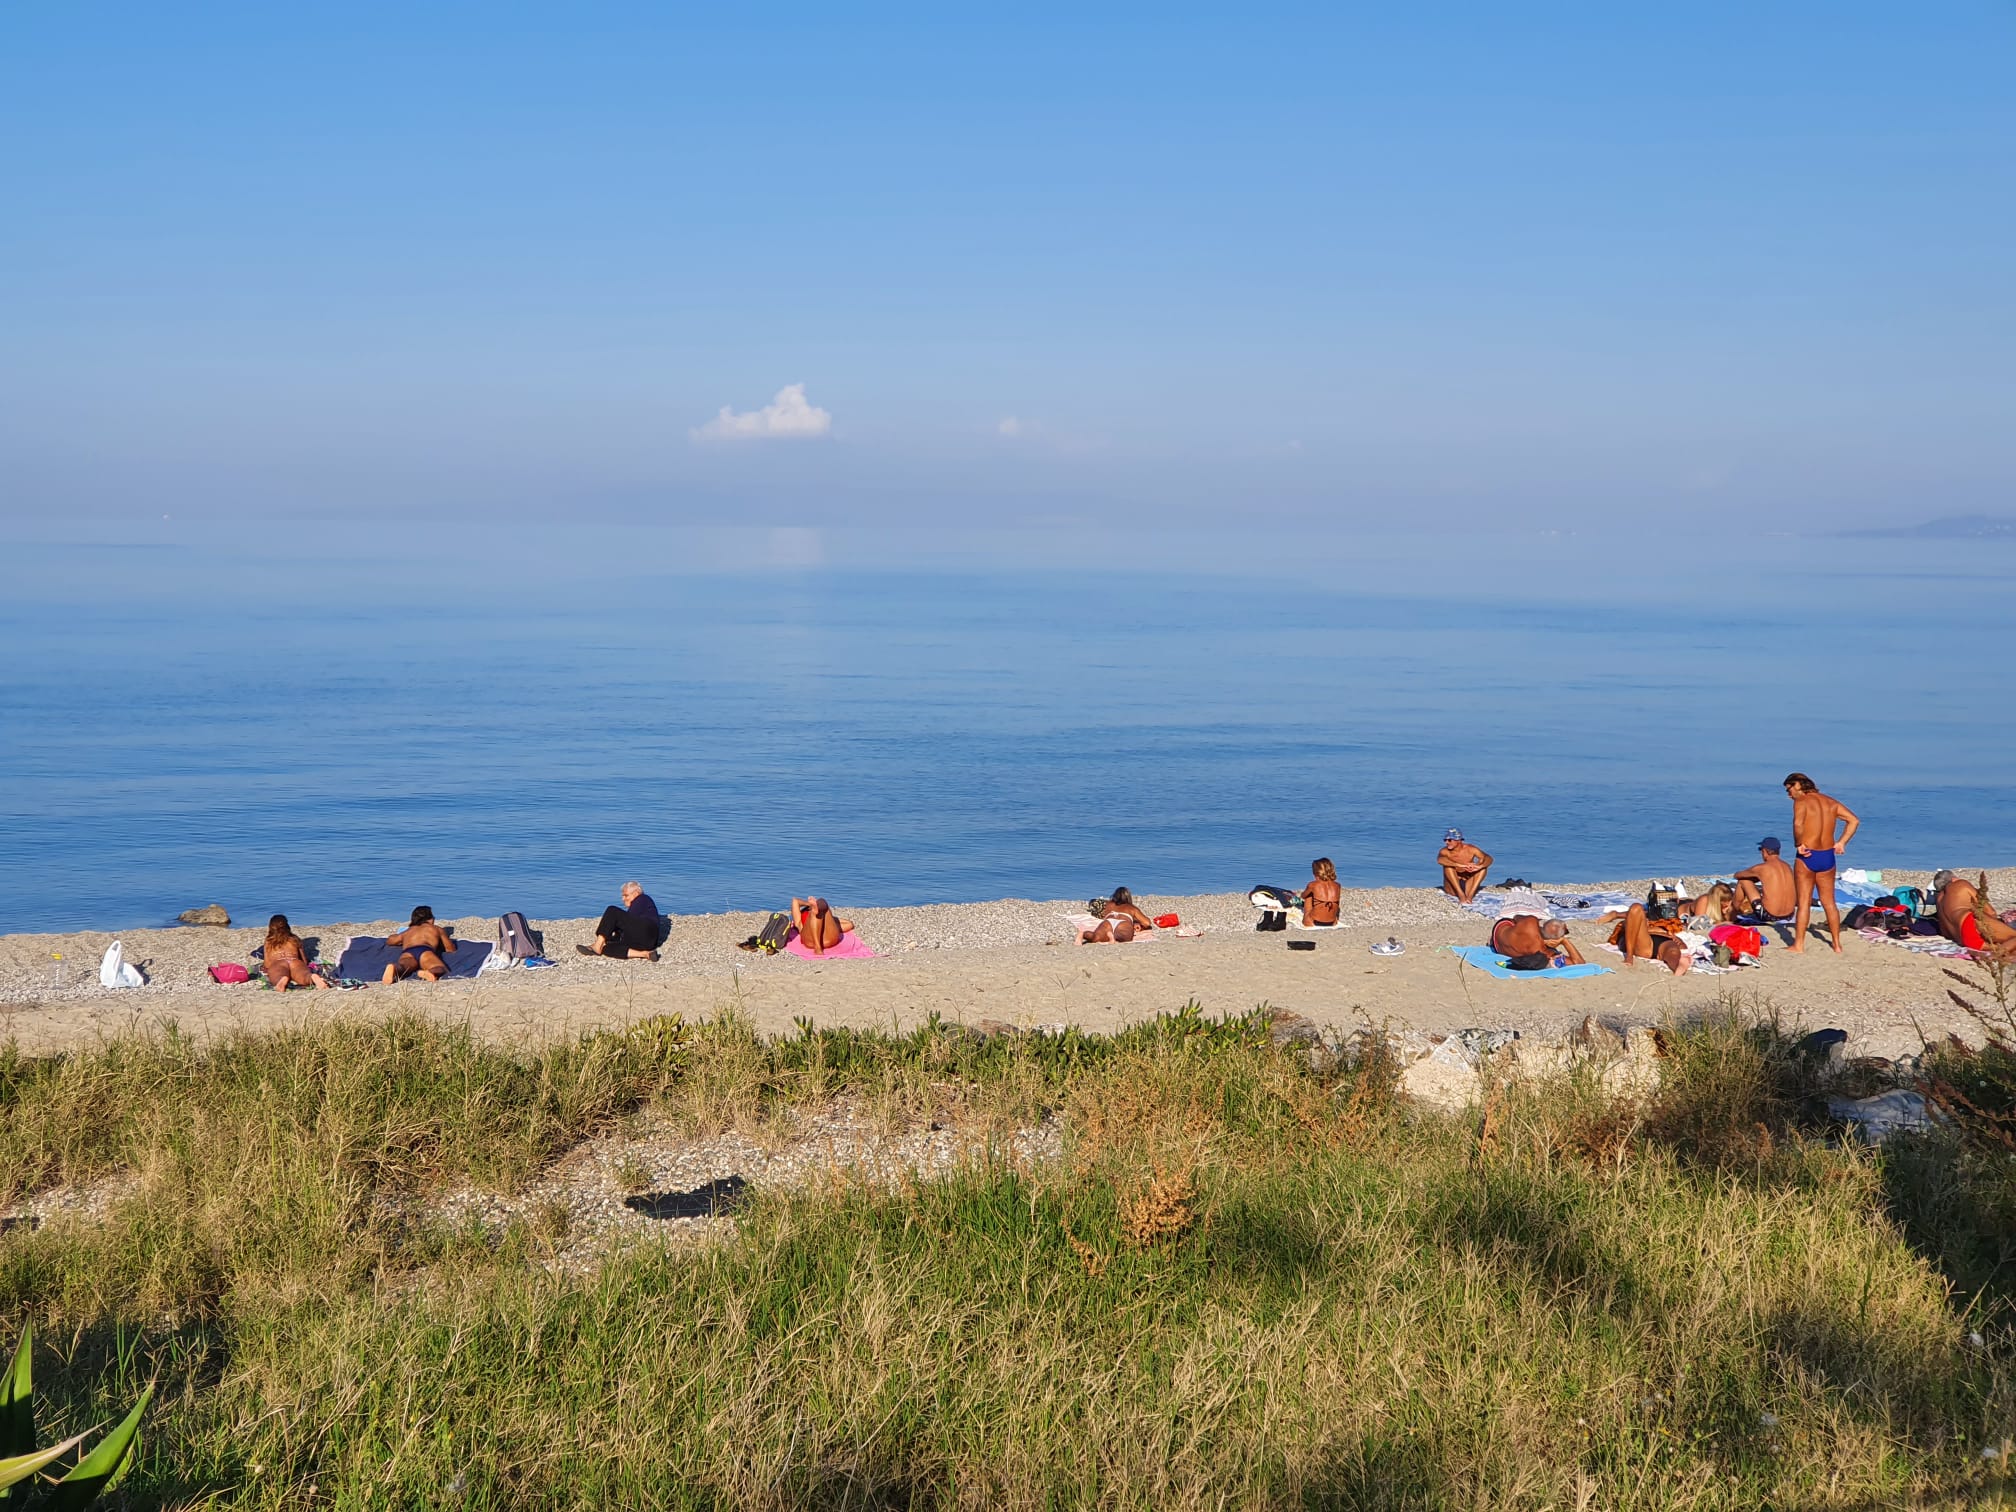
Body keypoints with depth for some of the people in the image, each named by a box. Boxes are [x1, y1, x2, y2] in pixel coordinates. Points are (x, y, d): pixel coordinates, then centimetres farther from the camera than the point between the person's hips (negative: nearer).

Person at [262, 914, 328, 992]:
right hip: (295, 962, 1)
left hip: (277, 965, -1)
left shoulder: (269, 942, 30)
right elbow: (304, 960, 32)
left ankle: (283, 980, -66)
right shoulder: (295, 939, 31)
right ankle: (313, 977, -62)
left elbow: (267, 964, 31)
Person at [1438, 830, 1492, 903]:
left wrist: (1478, 866, -38)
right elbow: (1440, 860, -32)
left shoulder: (1470, 849, -4)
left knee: (1483, 866, -16)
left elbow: (1489, 859, -16)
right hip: (1452, 889, -2)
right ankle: (1461, 895, -32)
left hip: (1468, 887, 2)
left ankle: (1470, 895, -29)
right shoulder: (1445, 851, -8)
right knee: (1448, 866, -24)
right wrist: (1460, 865, -43)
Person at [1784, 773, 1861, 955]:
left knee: (1804, 902, 1)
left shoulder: (1802, 801, -10)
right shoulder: (1831, 802, 10)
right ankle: (1837, 945, 19)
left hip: (1807, 857, -6)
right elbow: (1854, 820, 9)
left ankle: (1798, 945, 5)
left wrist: (1798, 844, -17)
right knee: (1829, 903, 15)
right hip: (1827, 857, 6)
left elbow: (1798, 824, -30)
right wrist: (1842, 842, 6)